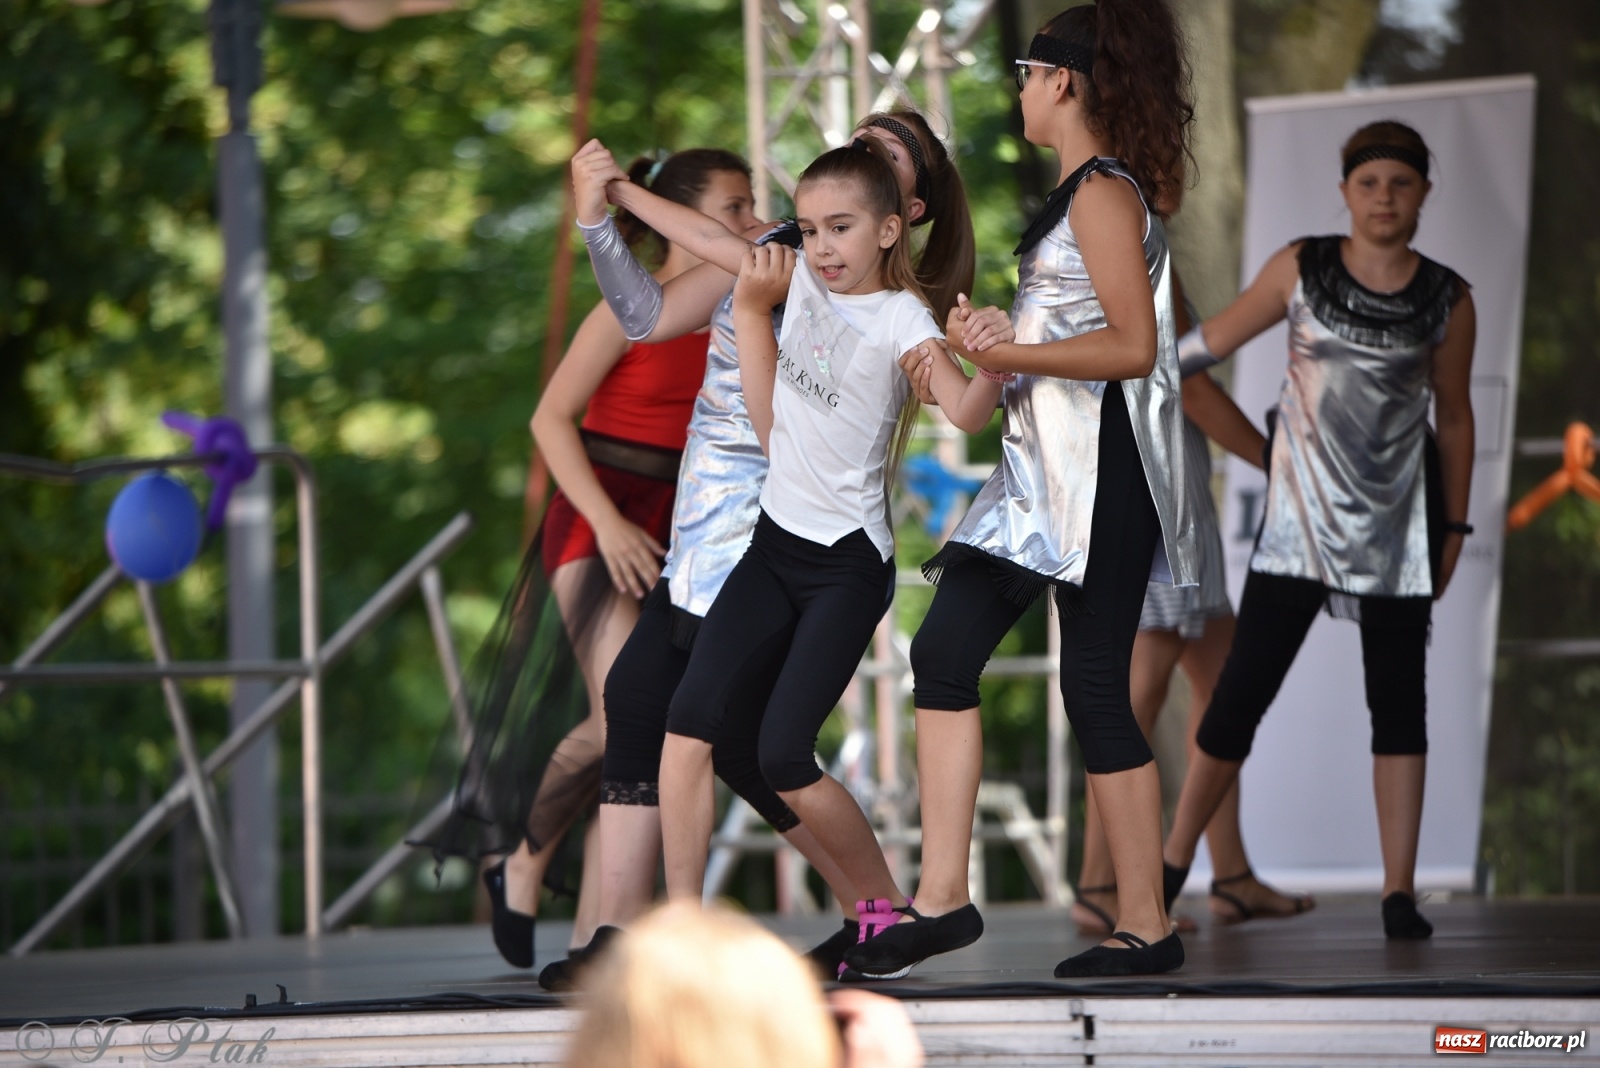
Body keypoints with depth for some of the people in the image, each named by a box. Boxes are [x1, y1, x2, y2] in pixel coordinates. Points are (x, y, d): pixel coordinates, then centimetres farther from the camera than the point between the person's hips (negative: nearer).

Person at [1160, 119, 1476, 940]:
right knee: (1244, 687, -4)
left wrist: (1454, 527, 10)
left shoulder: (1446, 301, 2)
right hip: (1302, 515, -1)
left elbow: (1454, 417, 10)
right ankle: (1174, 862, 10)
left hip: (1398, 518, 1)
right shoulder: (1302, 268, -1)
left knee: (1398, 697, 2)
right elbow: (1216, 339, 10)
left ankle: (1399, 892, 5)